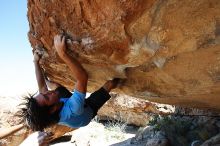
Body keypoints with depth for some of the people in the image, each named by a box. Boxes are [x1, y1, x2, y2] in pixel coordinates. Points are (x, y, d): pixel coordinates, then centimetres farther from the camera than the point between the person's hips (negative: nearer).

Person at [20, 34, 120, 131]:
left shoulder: (46, 114, -31)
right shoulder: (72, 110, -51)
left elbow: (42, 87, -13)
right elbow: (83, 78, -60)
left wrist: (36, 62, -11)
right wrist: (62, 53, -64)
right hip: (88, 109, -5)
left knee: (54, 82, 9)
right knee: (109, 84, -15)